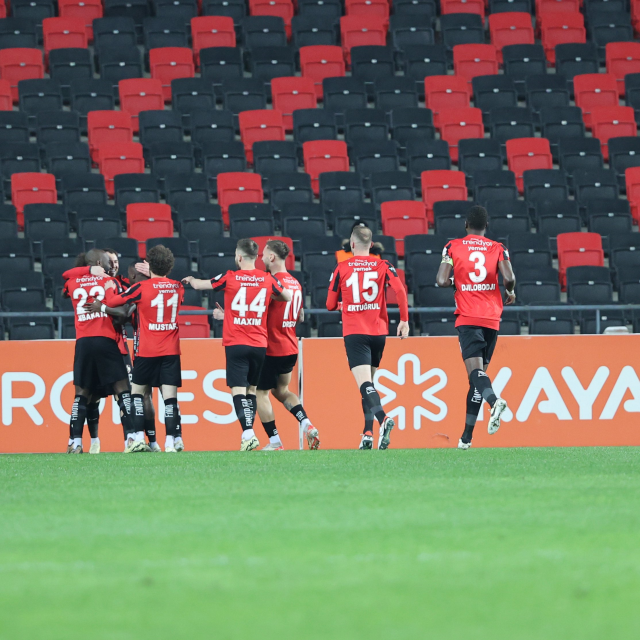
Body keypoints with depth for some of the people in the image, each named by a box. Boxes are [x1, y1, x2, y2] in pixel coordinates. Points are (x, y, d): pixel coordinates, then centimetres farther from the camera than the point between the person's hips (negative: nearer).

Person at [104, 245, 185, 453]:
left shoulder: (142, 287, -10)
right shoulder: (178, 288, 4)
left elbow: (112, 301, -5)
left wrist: (110, 288, 17)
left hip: (147, 351, -3)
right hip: (171, 351, 3)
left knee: (138, 391, 11)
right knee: (170, 395, -1)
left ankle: (139, 436, 0)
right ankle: (173, 439, -10)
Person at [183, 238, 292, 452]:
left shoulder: (229, 278, -5)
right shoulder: (267, 280, 2)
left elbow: (199, 285, 9)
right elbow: (288, 297, 19)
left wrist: (190, 279, 31)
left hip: (235, 344, -3)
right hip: (259, 345, 3)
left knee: (238, 390, -7)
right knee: (252, 389, 16)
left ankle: (248, 434, -23)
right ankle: (248, 433, 17)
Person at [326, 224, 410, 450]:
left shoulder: (342, 268, 2)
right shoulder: (383, 266, 4)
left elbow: (331, 305, 8)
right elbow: (400, 290, -11)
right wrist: (404, 320, -4)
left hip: (354, 333, -3)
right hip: (378, 332, 3)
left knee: (365, 383, -15)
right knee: (368, 383, 17)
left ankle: (383, 418, -40)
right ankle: (368, 433, 11)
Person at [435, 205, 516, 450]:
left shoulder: (453, 247, 4)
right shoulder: (498, 249, 7)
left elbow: (442, 281, -5)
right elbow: (509, 278, -8)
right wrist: (510, 293, 14)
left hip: (468, 319, -3)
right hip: (492, 319, 3)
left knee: (475, 370, -15)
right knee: (478, 375, 10)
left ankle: (494, 401, -48)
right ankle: (467, 436, 11)